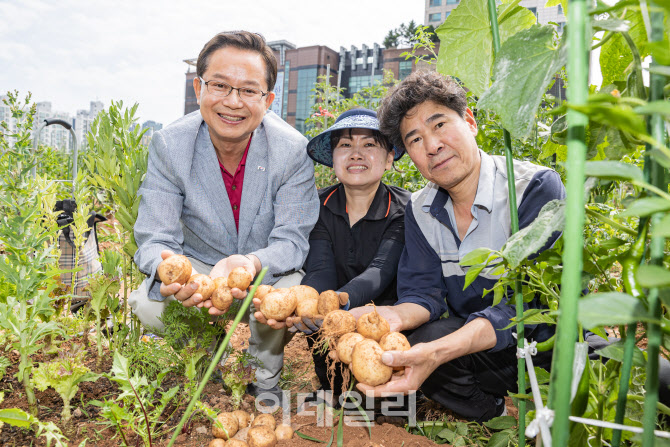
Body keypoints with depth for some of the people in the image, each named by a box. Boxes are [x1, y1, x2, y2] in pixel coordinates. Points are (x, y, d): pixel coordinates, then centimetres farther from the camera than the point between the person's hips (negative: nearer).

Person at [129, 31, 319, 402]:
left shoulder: (293, 150, -21)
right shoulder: (168, 145, -17)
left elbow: (292, 240, -20)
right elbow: (155, 239, -19)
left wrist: (251, 264, -45)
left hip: (268, 274, -1)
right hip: (198, 269, 2)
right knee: (147, 305, -25)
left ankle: (265, 378, 4)